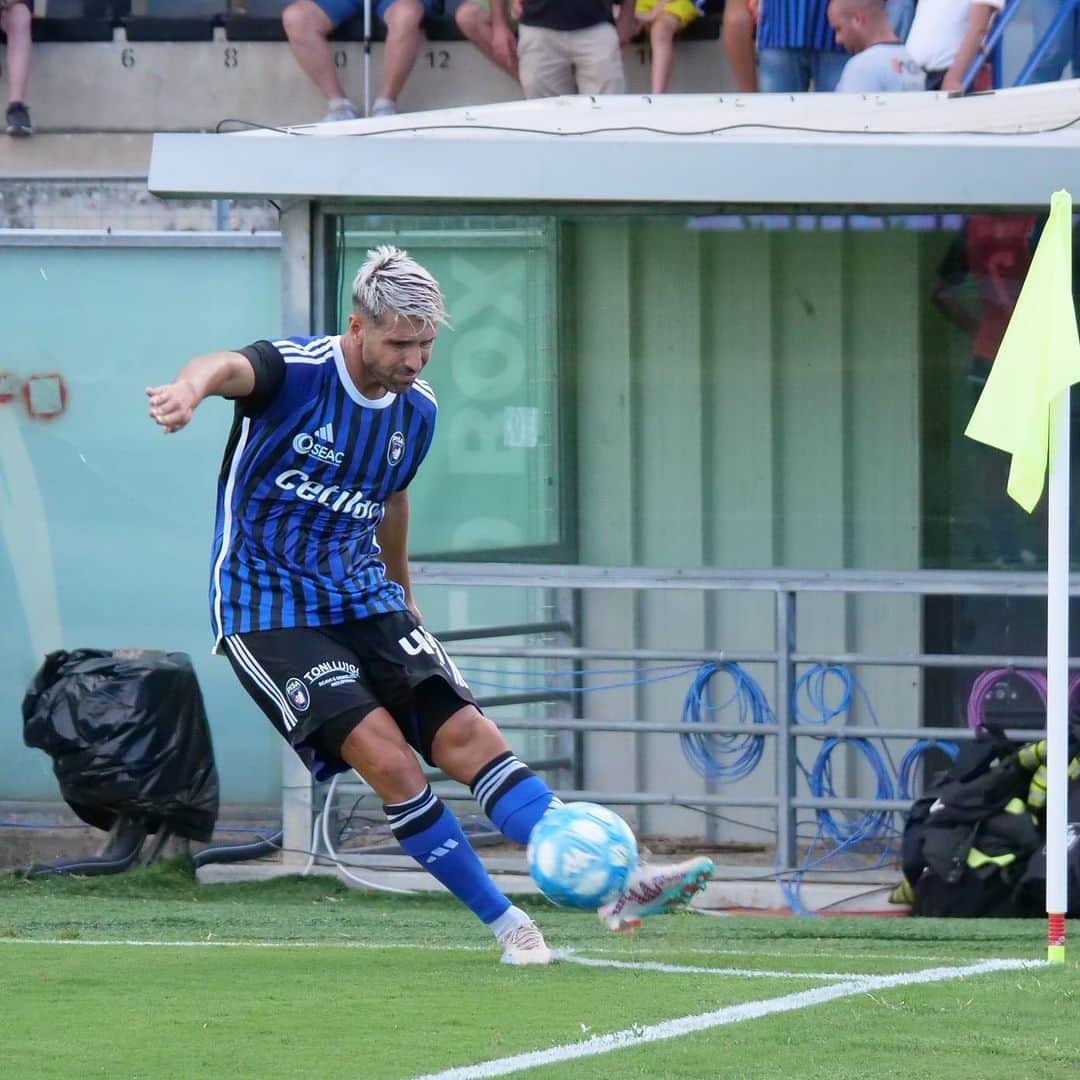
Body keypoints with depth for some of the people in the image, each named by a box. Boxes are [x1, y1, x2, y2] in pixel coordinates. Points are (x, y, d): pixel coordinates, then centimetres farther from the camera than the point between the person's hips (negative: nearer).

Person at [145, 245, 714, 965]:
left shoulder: (417, 408, 5)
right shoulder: (297, 371, -15)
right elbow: (230, 368, -38)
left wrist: (402, 595, 38)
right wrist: (191, 389, -63)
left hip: (365, 602, 6)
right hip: (266, 607, -6)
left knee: (466, 735, -10)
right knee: (386, 756, -21)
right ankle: (507, 924, -13)